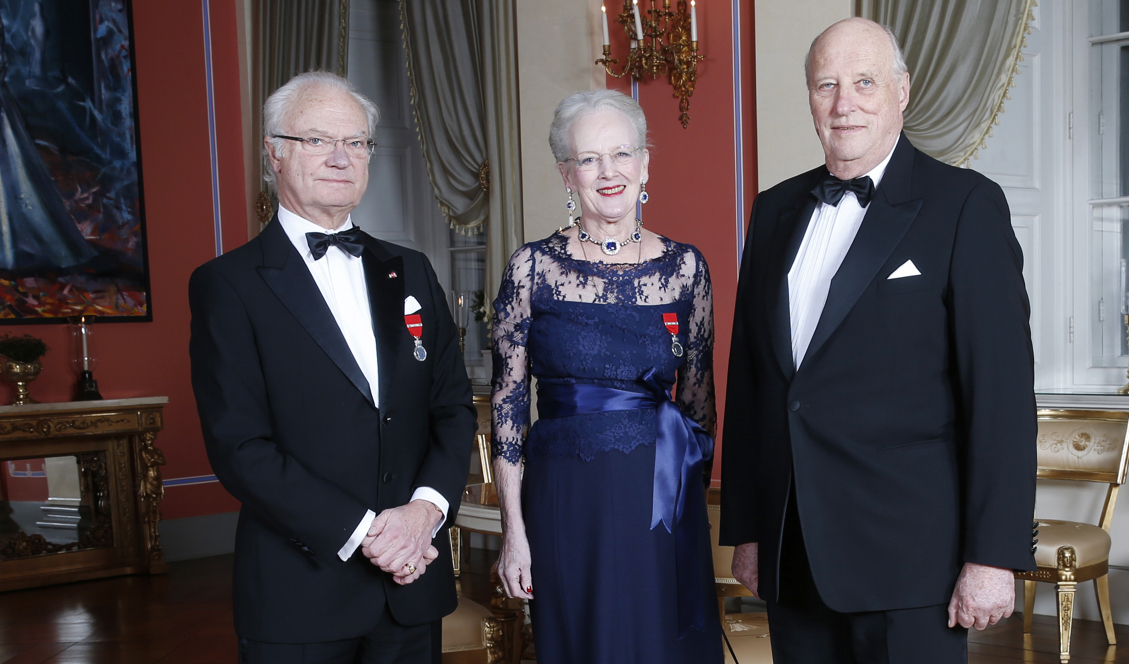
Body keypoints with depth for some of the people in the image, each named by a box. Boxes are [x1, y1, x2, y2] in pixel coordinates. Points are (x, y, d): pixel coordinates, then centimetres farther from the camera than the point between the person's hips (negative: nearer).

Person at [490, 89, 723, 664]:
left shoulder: (684, 266, 2)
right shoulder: (533, 267, -4)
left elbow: (697, 397, 9)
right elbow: (507, 403, -1)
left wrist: (690, 500, 9)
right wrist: (513, 528, -4)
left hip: (660, 503, 2)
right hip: (565, 506, -1)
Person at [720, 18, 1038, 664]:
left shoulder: (966, 205, -5)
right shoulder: (776, 210, 11)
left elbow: (1002, 389, -9)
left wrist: (993, 556, -13)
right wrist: (745, 529, 12)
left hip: (908, 555, -4)